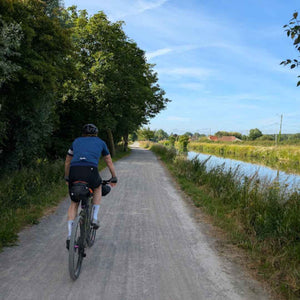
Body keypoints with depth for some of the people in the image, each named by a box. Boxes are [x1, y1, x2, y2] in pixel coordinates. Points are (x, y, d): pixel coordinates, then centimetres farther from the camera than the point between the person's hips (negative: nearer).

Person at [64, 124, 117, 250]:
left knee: (74, 203, 17)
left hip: (74, 171, 2)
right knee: (98, 188, 32)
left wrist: (67, 178, 49)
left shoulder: (76, 141, 30)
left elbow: (67, 162, 37)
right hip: (91, 171, -2)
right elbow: (109, 162, 35)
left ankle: (69, 236, 7)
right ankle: (95, 218, 22)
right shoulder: (100, 142, 26)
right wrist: (114, 178, 46)